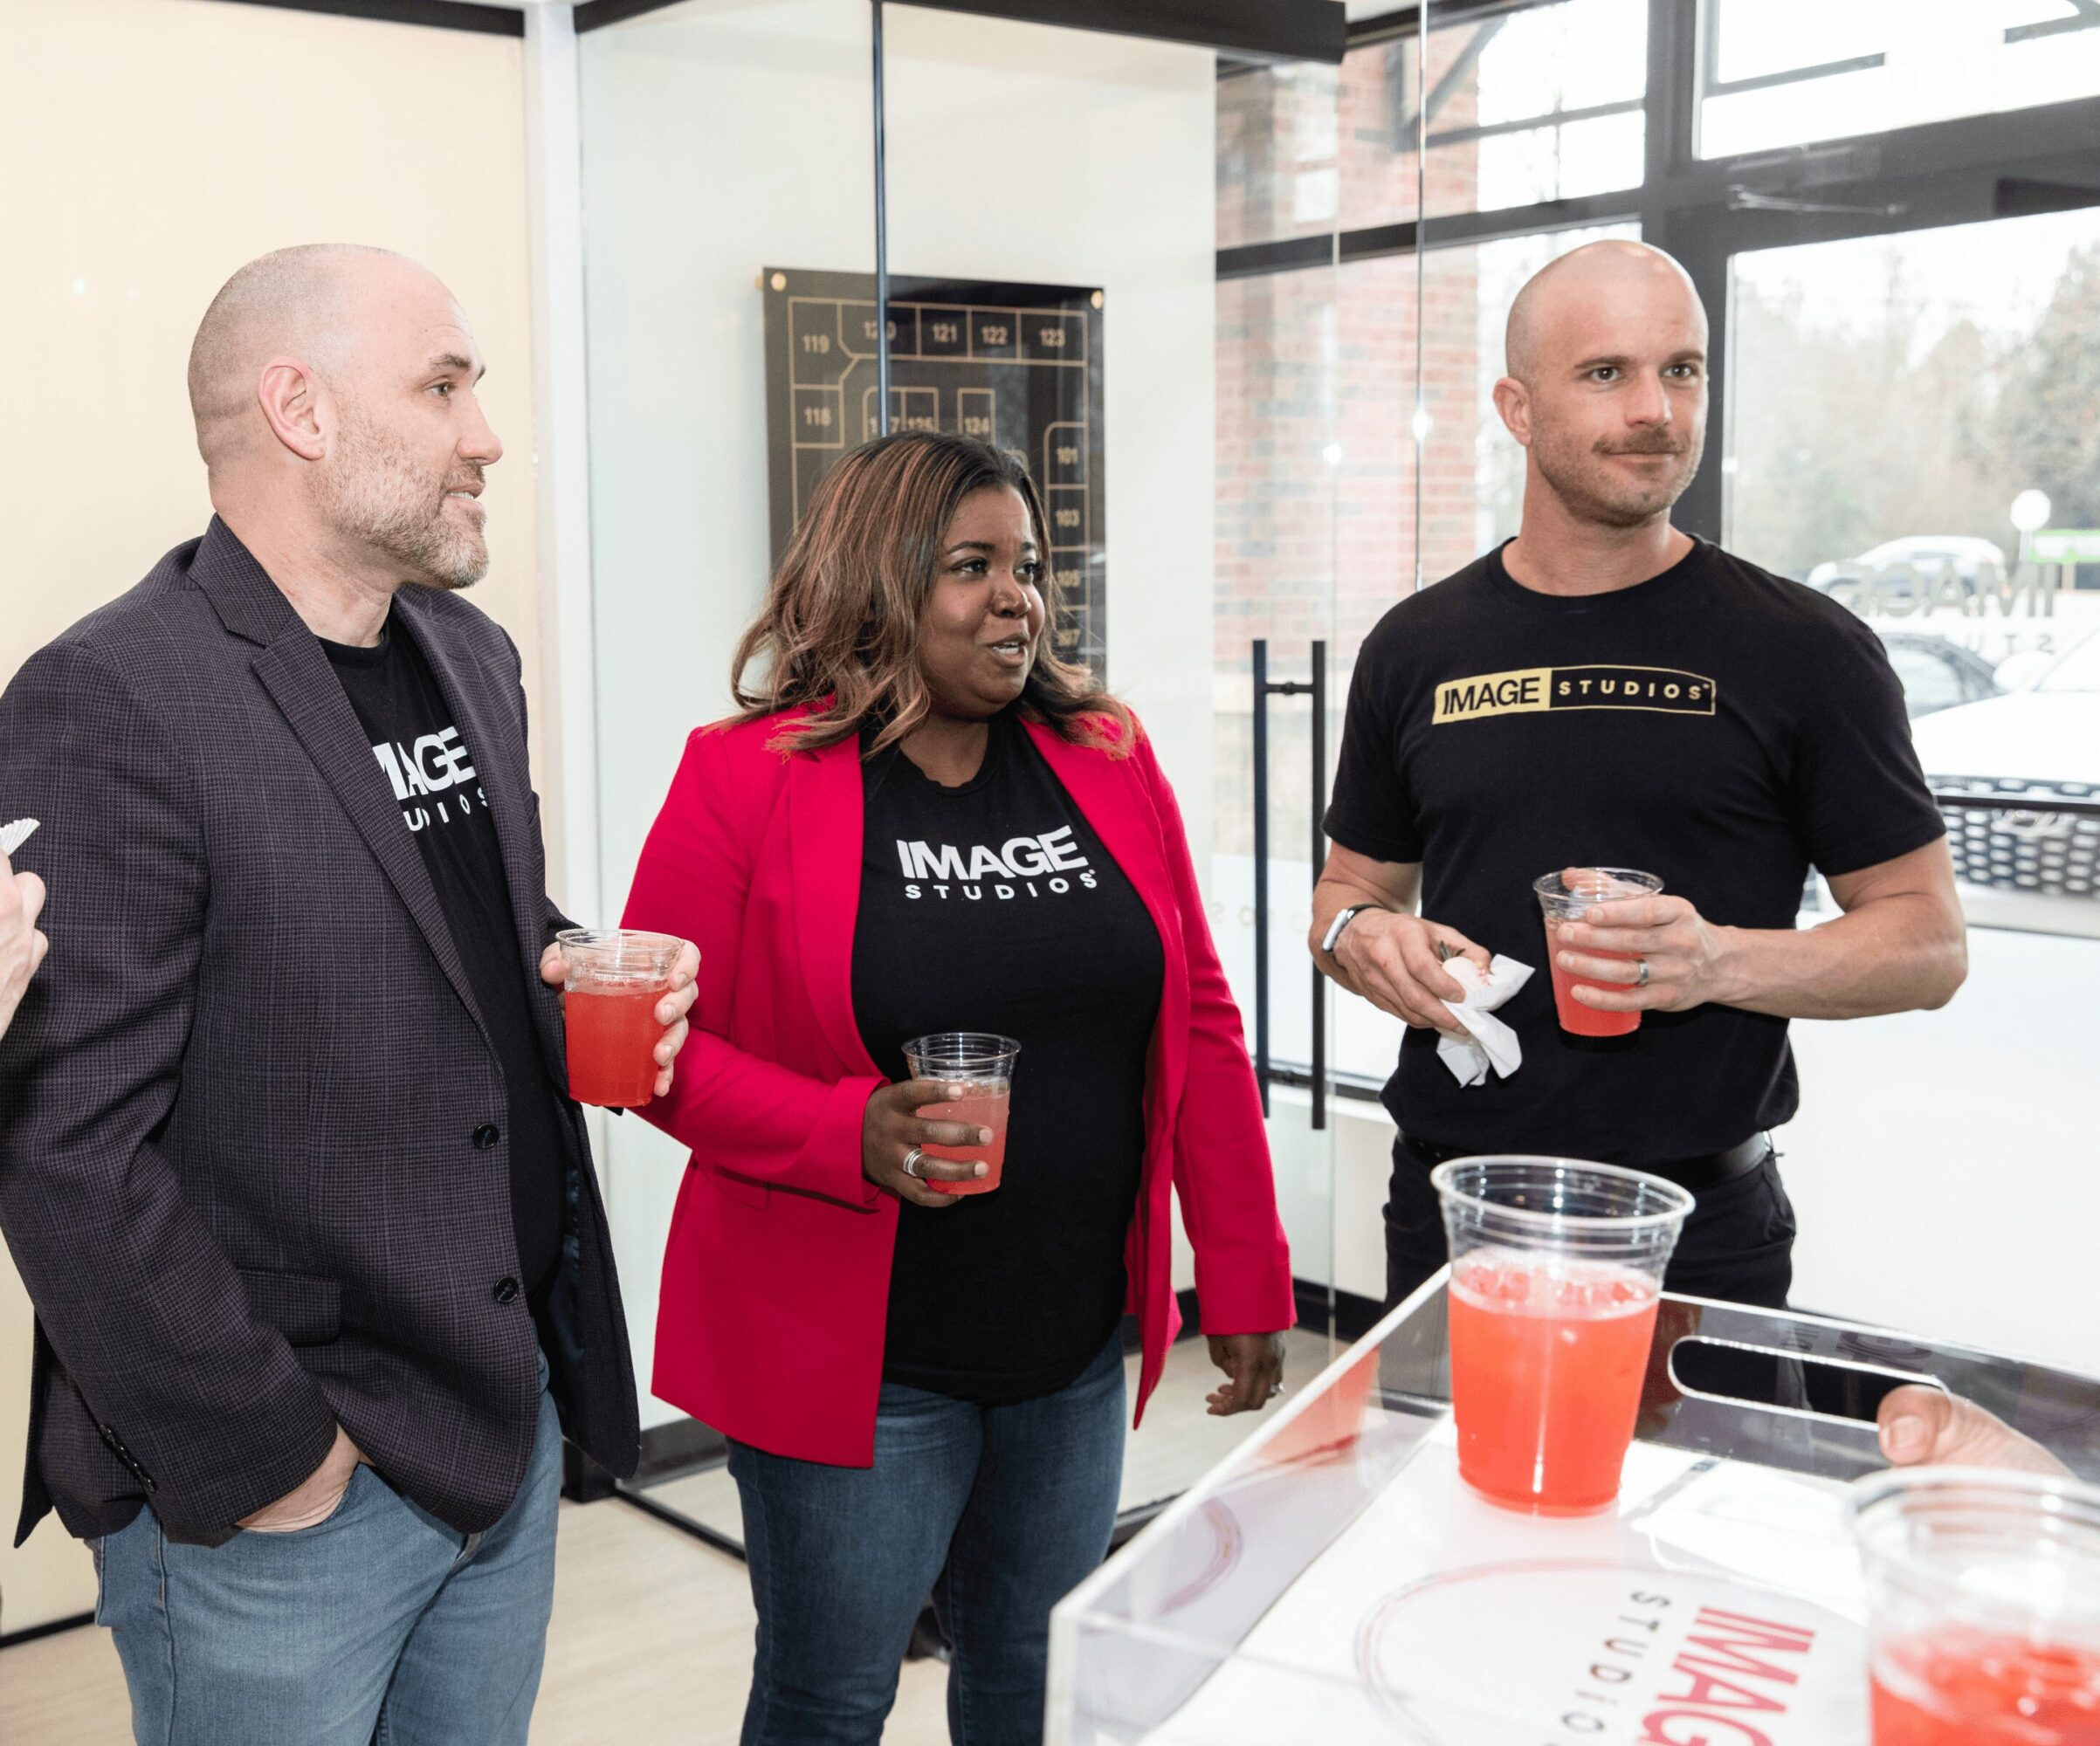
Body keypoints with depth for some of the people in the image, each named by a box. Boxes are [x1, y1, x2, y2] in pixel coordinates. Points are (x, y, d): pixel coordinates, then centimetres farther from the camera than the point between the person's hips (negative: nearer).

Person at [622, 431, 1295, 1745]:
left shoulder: (1111, 763, 2)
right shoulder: (749, 779, -9)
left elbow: (1200, 1029, 5)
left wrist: (1246, 1286, 5)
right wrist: (850, 1136, -24)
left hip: (1076, 1343, 4)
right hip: (853, 1353, -4)